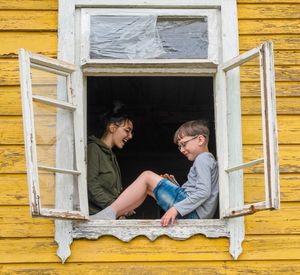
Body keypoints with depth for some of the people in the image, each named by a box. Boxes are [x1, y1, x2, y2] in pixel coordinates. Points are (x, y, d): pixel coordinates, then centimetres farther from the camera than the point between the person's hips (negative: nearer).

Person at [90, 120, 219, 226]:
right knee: (146, 187, 17)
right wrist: (173, 184, 12)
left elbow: (204, 192, -20)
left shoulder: (203, 159, -5)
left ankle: (109, 213, -12)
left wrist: (177, 208, -25)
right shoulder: (209, 160, 27)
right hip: (197, 215, 10)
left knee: (147, 176, -6)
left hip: (193, 212, -10)